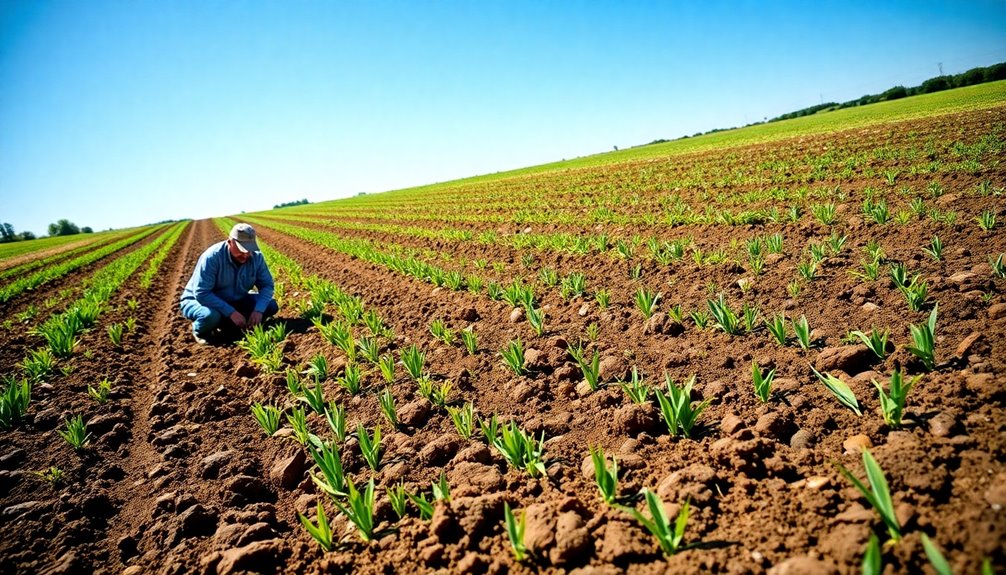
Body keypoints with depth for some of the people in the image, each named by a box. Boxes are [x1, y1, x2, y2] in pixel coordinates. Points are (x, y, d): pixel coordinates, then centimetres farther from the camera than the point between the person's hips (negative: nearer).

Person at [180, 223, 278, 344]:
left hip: (234, 301, 5)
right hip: (199, 300, -5)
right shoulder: (212, 257, -29)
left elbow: (267, 285, -9)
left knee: (271, 306, -11)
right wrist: (231, 312, -36)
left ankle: (228, 324, 3)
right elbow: (201, 293, -33)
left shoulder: (256, 257, -13)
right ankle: (200, 331, -3)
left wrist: (258, 310, -27)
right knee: (210, 316, -40)